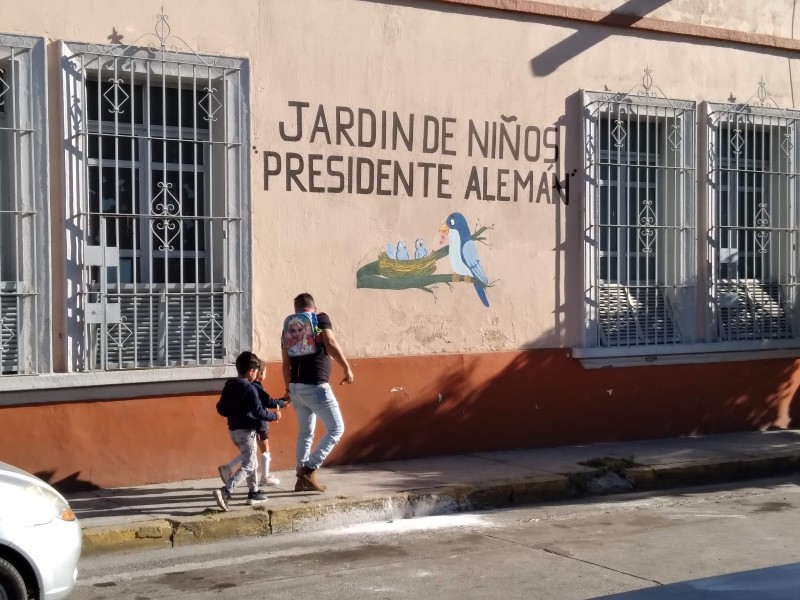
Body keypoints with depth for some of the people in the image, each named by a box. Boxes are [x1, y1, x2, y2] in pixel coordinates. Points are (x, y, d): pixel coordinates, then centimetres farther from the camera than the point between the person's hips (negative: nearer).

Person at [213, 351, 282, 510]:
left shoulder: (229, 386, 7)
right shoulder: (249, 389, -17)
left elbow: (220, 408, 11)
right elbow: (259, 411, -19)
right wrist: (274, 416, -4)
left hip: (233, 430, 9)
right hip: (246, 430, -9)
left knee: (251, 461, 22)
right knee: (248, 466, -6)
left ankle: (254, 492, 27)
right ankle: (225, 491, -21)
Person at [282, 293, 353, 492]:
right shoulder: (321, 319, -1)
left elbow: (286, 363, 12)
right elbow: (331, 344, -17)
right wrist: (347, 369, -11)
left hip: (296, 386, 7)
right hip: (315, 386, -7)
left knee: (305, 432, 17)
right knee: (336, 428, 3)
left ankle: (302, 479, 18)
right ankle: (309, 469, -6)